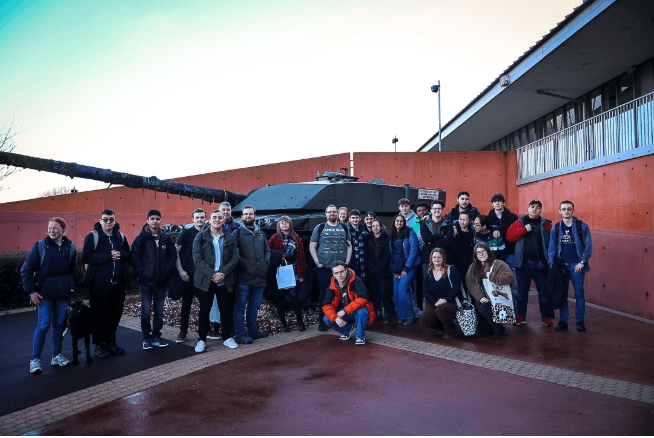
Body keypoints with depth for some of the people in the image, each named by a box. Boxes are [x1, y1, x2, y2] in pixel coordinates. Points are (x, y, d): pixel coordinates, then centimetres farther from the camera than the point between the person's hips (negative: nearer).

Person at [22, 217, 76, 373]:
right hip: (45, 292, -2)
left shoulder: (70, 247, 3)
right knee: (43, 324, -4)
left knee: (59, 324, 10)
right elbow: (26, 270, -2)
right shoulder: (40, 246, -4)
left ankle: (56, 356, 23)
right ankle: (35, 359, 8)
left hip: (64, 292, 3)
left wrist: (73, 289, 5)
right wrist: (31, 291, -7)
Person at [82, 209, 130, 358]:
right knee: (99, 314, 3)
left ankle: (111, 342, 26)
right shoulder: (92, 236, -4)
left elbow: (128, 255, 12)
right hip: (99, 283, -4)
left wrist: (120, 255, -10)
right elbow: (86, 257, -13)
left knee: (115, 313, 11)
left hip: (118, 282, 5)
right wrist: (107, 256, -20)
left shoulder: (120, 236, 10)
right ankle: (99, 345, 16)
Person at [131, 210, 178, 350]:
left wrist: (168, 269, -2)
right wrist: (142, 271, -13)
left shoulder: (166, 238, 6)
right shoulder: (141, 238, -3)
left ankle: (156, 337, 21)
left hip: (161, 280, 3)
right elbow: (134, 256, -6)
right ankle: (146, 338, 15)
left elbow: (173, 254, 9)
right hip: (146, 281, -3)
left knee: (159, 311, 10)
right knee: (146, 311, 3)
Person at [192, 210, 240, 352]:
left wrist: (222, 273, -14)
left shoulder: (230, 238, 6)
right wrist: (212, 274, -17)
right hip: (205, 281, -2)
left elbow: (235, 258, 0)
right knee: (204, 311, 5)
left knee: (226, 310, 7)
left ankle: (227, 337, 22)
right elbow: (198, 259, -8)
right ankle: (202, 340, 17)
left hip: (225, 281, 2)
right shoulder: (200, 236, 0)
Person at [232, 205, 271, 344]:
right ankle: (240, 334, 5)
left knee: (255, 305, 15)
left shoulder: (261, 233, 16)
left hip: (260, 276, 6)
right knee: (240, 305, -2)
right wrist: (245, 264, -17)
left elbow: (267, 250, 22)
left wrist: (266, 262, 6)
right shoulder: (237, 233, -1)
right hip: (243, 277, -5)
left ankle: (252, 331, 26)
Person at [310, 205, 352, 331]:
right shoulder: (320, 228, 5)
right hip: (324, 268, -2)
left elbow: (349, 246, 13)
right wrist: (317, 262, -5)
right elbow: (312, 246, 3)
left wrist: (347, 262, 3)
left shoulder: (344, 228, 12)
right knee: (324, 294, 1)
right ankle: (322, 322, 10)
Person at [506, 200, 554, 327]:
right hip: (523, 263, 0)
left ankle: (546, 317, 16)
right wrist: (524, 229, -15)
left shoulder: (546, 224, 6)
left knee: (544, 291, 4)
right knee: (521, 291, 8)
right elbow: (509, 235, -6)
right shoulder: (520, 222, 6)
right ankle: (520, 316, 19)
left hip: (540, 264, 0)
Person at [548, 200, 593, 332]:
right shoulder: (556, 228, 6)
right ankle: (563, 320, 16)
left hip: (576, 266, -2)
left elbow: (588, 246, -1)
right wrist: (551, 264, -1)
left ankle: (580, 321, 17)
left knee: (579, 294, 4)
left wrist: (582, 262, -10)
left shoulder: (582, 226, -1)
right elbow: (552, 248, 8)